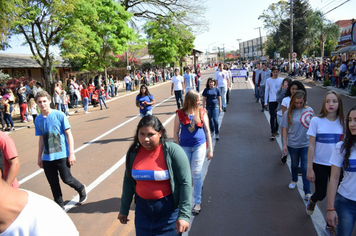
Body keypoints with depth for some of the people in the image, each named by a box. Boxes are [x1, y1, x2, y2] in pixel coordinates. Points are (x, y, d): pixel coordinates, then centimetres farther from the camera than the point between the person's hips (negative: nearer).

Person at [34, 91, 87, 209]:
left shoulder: (59, 115, -8)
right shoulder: (38, 120, 5)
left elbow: (69, 134, -6)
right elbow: (41, 139, 13)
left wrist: (71, 153, -11)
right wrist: (39, 157, 15)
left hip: (62, 155, -4)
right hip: (47, 158, 4)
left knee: (67, 179, 2)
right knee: (53, 183, 11)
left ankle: (81, 189, 33)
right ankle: (59, 206, 29)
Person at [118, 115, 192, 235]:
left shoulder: (173, 151, -18)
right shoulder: (133, 152, -4)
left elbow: (185, 183, -16)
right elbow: (128, 181, 7)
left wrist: (184, 215, -19)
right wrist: (124, 209, 14)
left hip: (168, 209, -4)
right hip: (142, 208, 4)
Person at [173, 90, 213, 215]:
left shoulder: (202, 113, -3)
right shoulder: (180, 114, -4)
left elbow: (207, 131, 3)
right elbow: (176, 133, 2)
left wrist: (210, 149, 3)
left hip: (199, 146, -1)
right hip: (184, 147, 1)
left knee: (196, 173, 0)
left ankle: (197, 202, 14)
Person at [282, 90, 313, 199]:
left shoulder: (309, 110, -6)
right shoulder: (288, 113, -10)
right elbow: (285, 129, -6)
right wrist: (284, 144, -6)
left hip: (306, 144, 0)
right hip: (293, 144, 0)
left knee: (306, 167, 2)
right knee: (294, 164, 20)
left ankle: (307, 191, 11)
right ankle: (294, 181, 45)